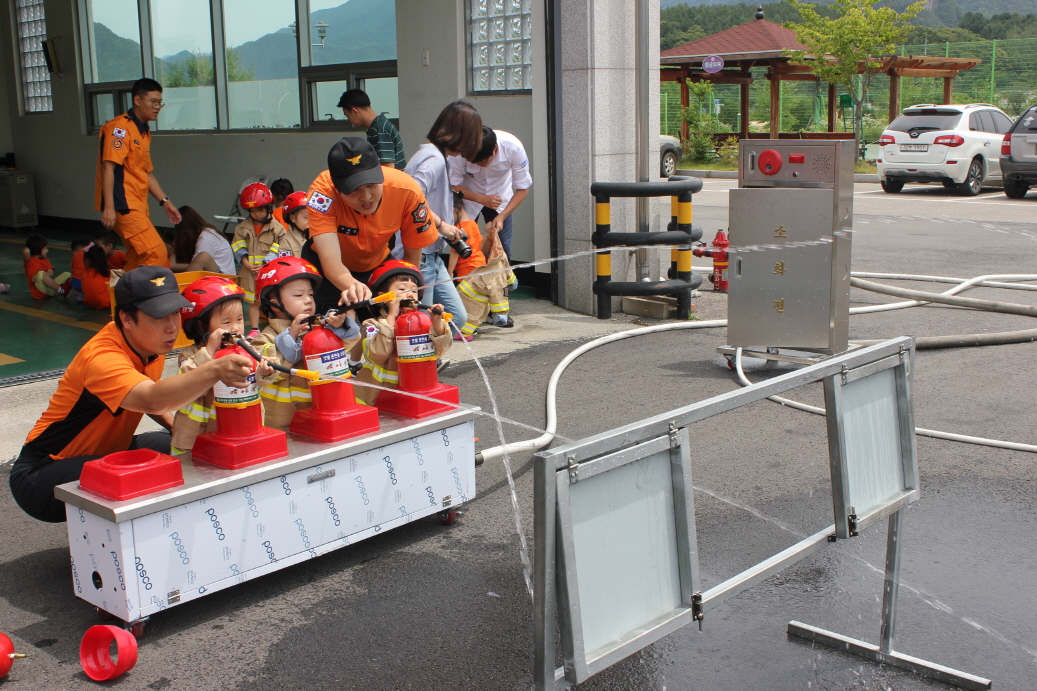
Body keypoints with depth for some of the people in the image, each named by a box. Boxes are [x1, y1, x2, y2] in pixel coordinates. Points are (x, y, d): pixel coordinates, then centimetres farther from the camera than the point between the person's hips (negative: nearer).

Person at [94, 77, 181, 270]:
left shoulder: (144, 131, 18)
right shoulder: (120, 127, -12)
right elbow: (108, 167, -19)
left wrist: (165, 201, 17)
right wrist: (109, 207, -25)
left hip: (137, 205, 10)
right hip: (123, 204, -10)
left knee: (138, 259, 12)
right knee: (156, 252, -16)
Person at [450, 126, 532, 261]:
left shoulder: (513, 148, -30)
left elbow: (523, 189, -19)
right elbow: (453, 185, -18)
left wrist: (501, 216, -30)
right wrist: (481, 199, -32)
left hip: (499, 196, 1)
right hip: (469, 196, -1)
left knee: (502, 250, -3)